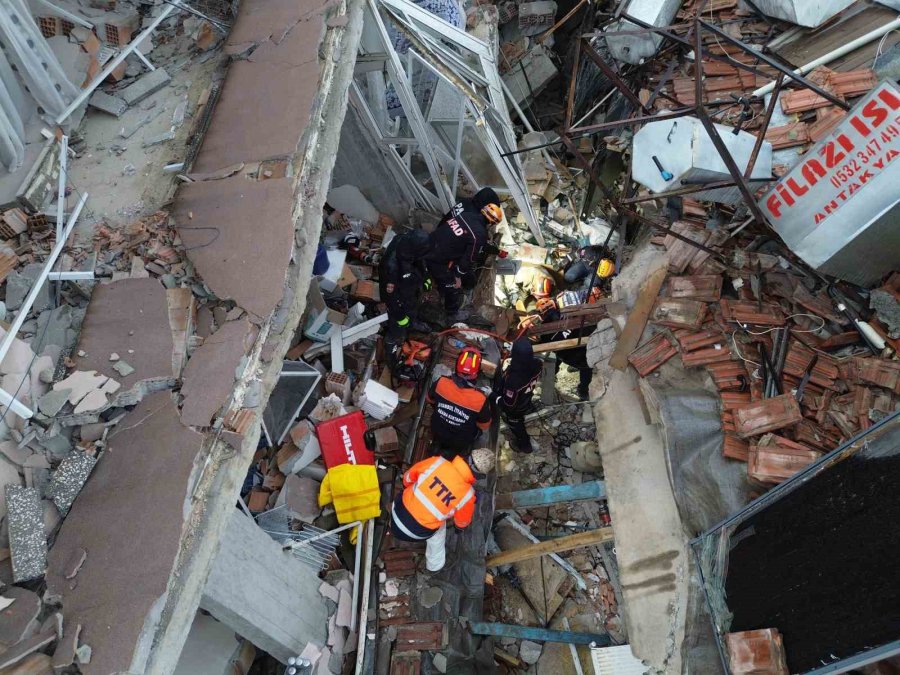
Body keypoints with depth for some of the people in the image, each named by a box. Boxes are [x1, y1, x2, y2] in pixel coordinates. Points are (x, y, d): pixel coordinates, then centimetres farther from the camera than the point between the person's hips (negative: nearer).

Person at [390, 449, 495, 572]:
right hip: (416, 533, -2)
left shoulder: (438, 462, -14)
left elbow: (408, 477, 3)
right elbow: (462, 523, 5)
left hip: (397, 515, 2)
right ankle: (435, 565, 44)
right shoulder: (467, 494, -16)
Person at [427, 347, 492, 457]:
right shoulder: (480, 399, -33)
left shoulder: (441, 383, -26)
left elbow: (430, 399, -3)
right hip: (460, 442, -2)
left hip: (437, 433, 2)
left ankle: (439, 444, 21)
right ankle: (455, 451, 14)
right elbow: (484, 426, -14)